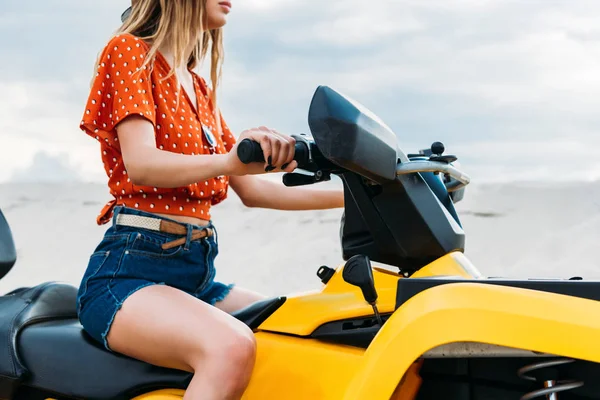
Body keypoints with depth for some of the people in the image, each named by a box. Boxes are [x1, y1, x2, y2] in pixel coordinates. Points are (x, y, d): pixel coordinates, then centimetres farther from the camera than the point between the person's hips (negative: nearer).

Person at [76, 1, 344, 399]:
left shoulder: (200, 89, 22)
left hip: (199, 273, 8)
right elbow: (140, 165, -18)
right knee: (231, 347, -36)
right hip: (130, 270, -8)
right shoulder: (128, 51, -1)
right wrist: (228, 161, -38)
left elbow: (251, 190, 21)